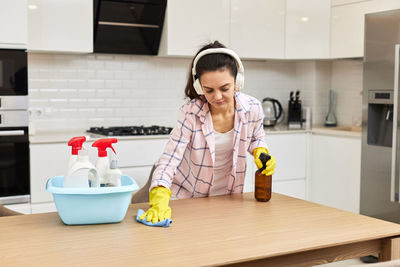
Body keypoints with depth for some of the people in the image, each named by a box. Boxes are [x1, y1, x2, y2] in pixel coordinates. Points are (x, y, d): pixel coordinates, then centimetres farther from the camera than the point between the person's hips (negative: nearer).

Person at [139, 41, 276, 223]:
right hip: (186, 197, -2)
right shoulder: (191, 114, -24)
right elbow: (168, 160, -29)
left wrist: (260, 152, -14)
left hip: (226, 196, 2)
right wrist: (159, 203, -44)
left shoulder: (253, 109, -14)